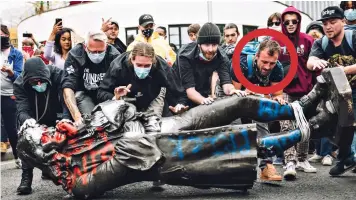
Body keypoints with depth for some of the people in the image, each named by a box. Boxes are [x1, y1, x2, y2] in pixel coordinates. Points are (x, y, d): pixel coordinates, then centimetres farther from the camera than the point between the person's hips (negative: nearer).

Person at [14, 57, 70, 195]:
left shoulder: (58, 75, -32)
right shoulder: (19, 84, -28)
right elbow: (22, 109, -37)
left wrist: (65, 118, -62)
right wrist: (26, 119, -63)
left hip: (56, 118, 0)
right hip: (34, 120, 0)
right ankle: (26, 178, -14)